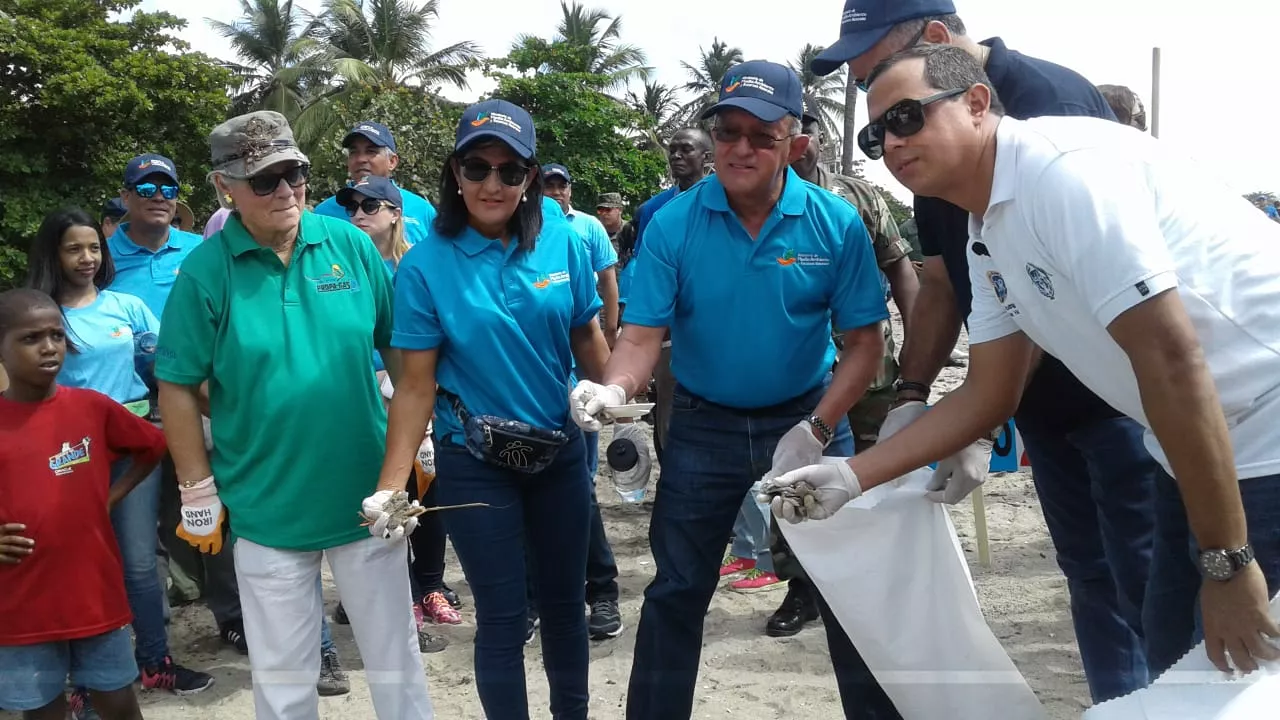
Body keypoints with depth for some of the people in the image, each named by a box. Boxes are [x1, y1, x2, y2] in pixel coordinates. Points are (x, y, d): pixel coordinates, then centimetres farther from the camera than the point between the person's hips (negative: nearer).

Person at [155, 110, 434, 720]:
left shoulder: (350, 245, -4)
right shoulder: (205, 271, -10)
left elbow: (400, 347, 5)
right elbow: (178, 389, -5)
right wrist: (199, 493, -4)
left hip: (367, 495, 2)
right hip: (265, 508, -1)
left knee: (396, 660, 14)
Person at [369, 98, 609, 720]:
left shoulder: (564, 244, -5)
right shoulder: (426, 264, -12)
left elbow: (589, 344, 4)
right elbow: (416, 384, -12)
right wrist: (390, 487, -18)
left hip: (561, 453, 3)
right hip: (475, 464, -3)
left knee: (564, 600, 17)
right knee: (503, 615, 6)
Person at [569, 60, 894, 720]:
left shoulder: (835, 224, -12)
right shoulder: (673, 225, -12)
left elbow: (864, 343, -9)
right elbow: (644, 334, -14)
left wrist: (814, 433, -18)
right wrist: (613, 389, -35)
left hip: (809, 419, 0)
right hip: (703, 427, 0)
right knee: (677, 593, 8)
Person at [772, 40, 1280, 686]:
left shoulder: (1062, 168, -23)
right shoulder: (987, 238, 6)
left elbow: (1170, 358, -27)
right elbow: (989, 394, 12)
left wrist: (1226, 563, -23)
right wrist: (852, 476, 5)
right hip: (1197, 453, 9)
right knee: (1172, 654, 17)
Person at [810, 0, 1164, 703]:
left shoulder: (1044, 99, -21)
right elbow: (942, 281, 9)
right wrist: (911, 396, -2)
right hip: (1046, 401, 8)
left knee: (1148, 587, -2)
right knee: (1090, 579, 14)